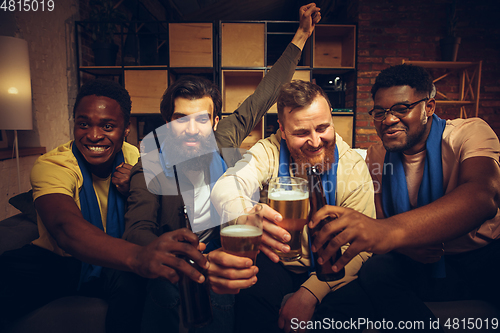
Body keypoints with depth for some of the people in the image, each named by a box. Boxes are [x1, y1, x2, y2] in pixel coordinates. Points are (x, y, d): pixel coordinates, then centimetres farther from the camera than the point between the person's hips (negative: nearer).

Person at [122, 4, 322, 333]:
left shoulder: (224, 138, -7)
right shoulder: (151, 165, -15)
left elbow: (265, 94, 3)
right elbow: (137, 231, -30)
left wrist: (302, 35, 10)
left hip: (222, 253, 2)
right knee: (165, 299, -28)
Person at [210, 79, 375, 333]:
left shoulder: (354, 167, -12)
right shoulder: (268, 152, -12)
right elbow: (226, 188, -30)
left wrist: (310, 293, -28)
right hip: (277, 262, 0)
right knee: (253, 294, -28)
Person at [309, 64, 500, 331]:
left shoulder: (469, 133, -14)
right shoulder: (376, 156, 1)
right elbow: (379, 221, 4)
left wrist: (392, 230, -54)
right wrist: (406, 243, -21)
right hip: (426, 264, 3)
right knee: (374, 271, -26)